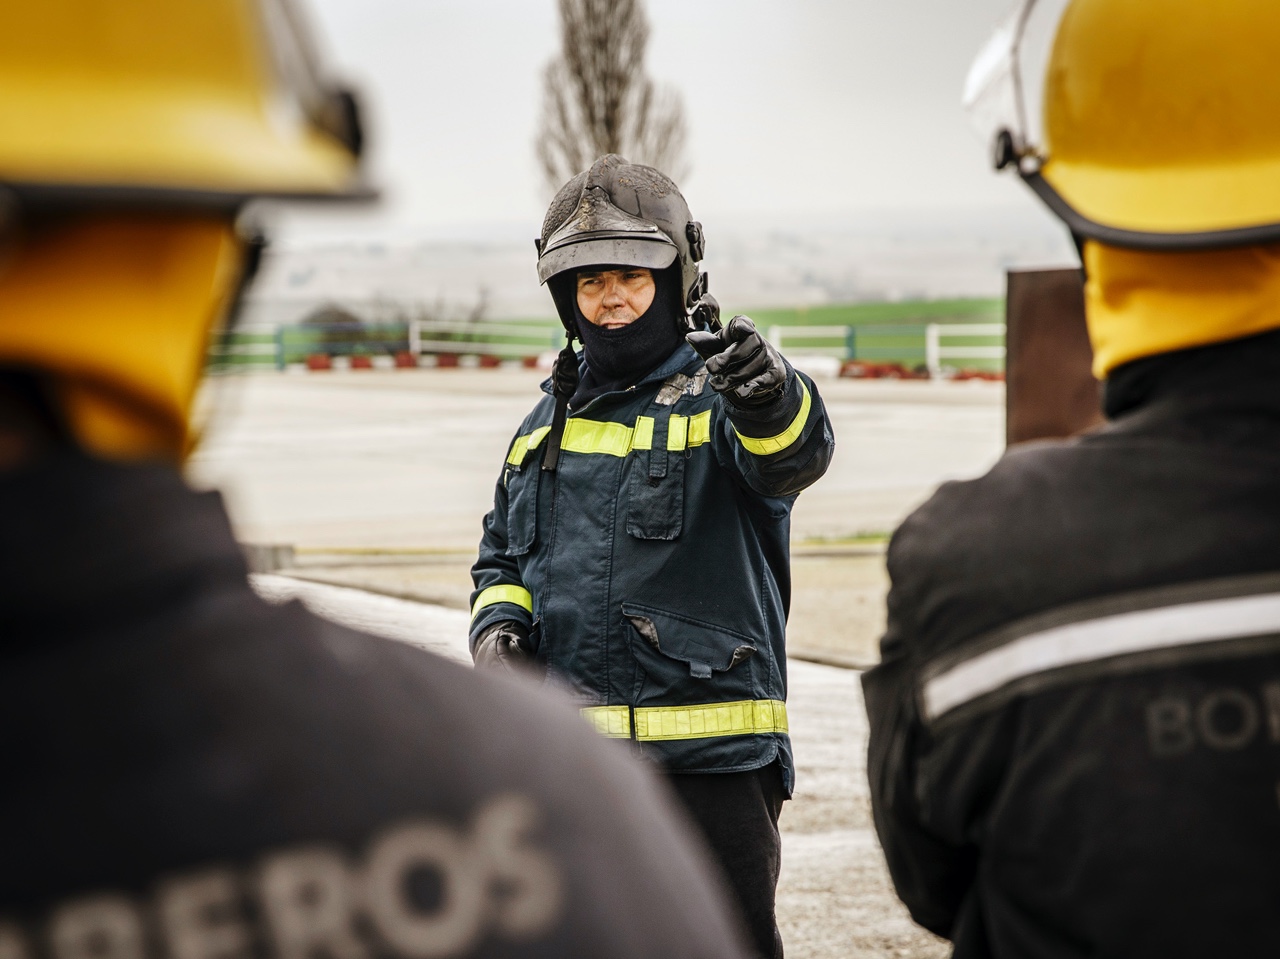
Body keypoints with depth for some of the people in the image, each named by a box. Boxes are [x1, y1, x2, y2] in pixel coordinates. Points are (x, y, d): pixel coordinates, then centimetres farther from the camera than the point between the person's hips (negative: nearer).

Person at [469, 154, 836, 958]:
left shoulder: (721, 399, -5)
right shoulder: (550, 424, 14)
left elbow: (796, 453, -28)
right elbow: (502, 556, 24)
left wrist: (771, 395, -51)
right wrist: (498, 621, 1)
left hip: (711, 765, -5)